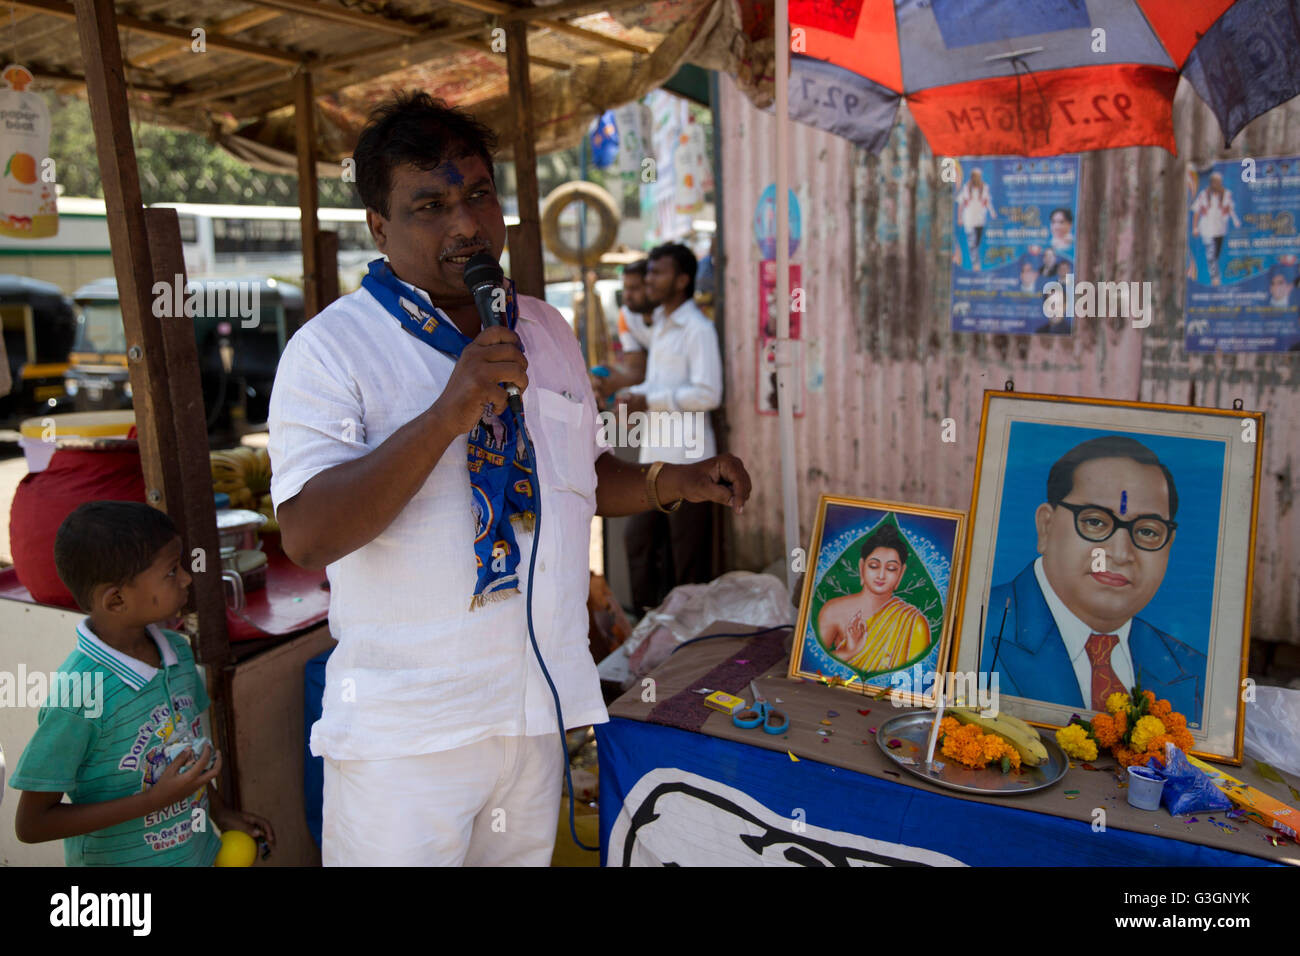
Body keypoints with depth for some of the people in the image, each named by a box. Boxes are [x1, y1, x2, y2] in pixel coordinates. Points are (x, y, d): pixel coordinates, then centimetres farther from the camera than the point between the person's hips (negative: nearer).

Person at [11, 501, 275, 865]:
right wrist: (156, 799, -24)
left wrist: (220, 812, 6)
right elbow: (32, 824, -18)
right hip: (118, 859, -5)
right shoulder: (76, 694, -25)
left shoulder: (178, 651, -6)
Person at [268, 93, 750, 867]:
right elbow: (307, 536, -21)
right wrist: (447, 415, -29)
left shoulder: (545, 330, 10)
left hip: (538, 713, 6)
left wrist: (673, 482, 3)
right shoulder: (332, 347, -11)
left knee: (525, 854, 20)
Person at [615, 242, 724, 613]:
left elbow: (708, 394, -19)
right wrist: (633, 394, 6)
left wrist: (649, 401, -17)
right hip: (655, 454, 9)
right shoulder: (659, 324, 17)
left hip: (686, 457, -9)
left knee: (687, 554, 0)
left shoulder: (698, 329, -11)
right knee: (638, 538, 12)